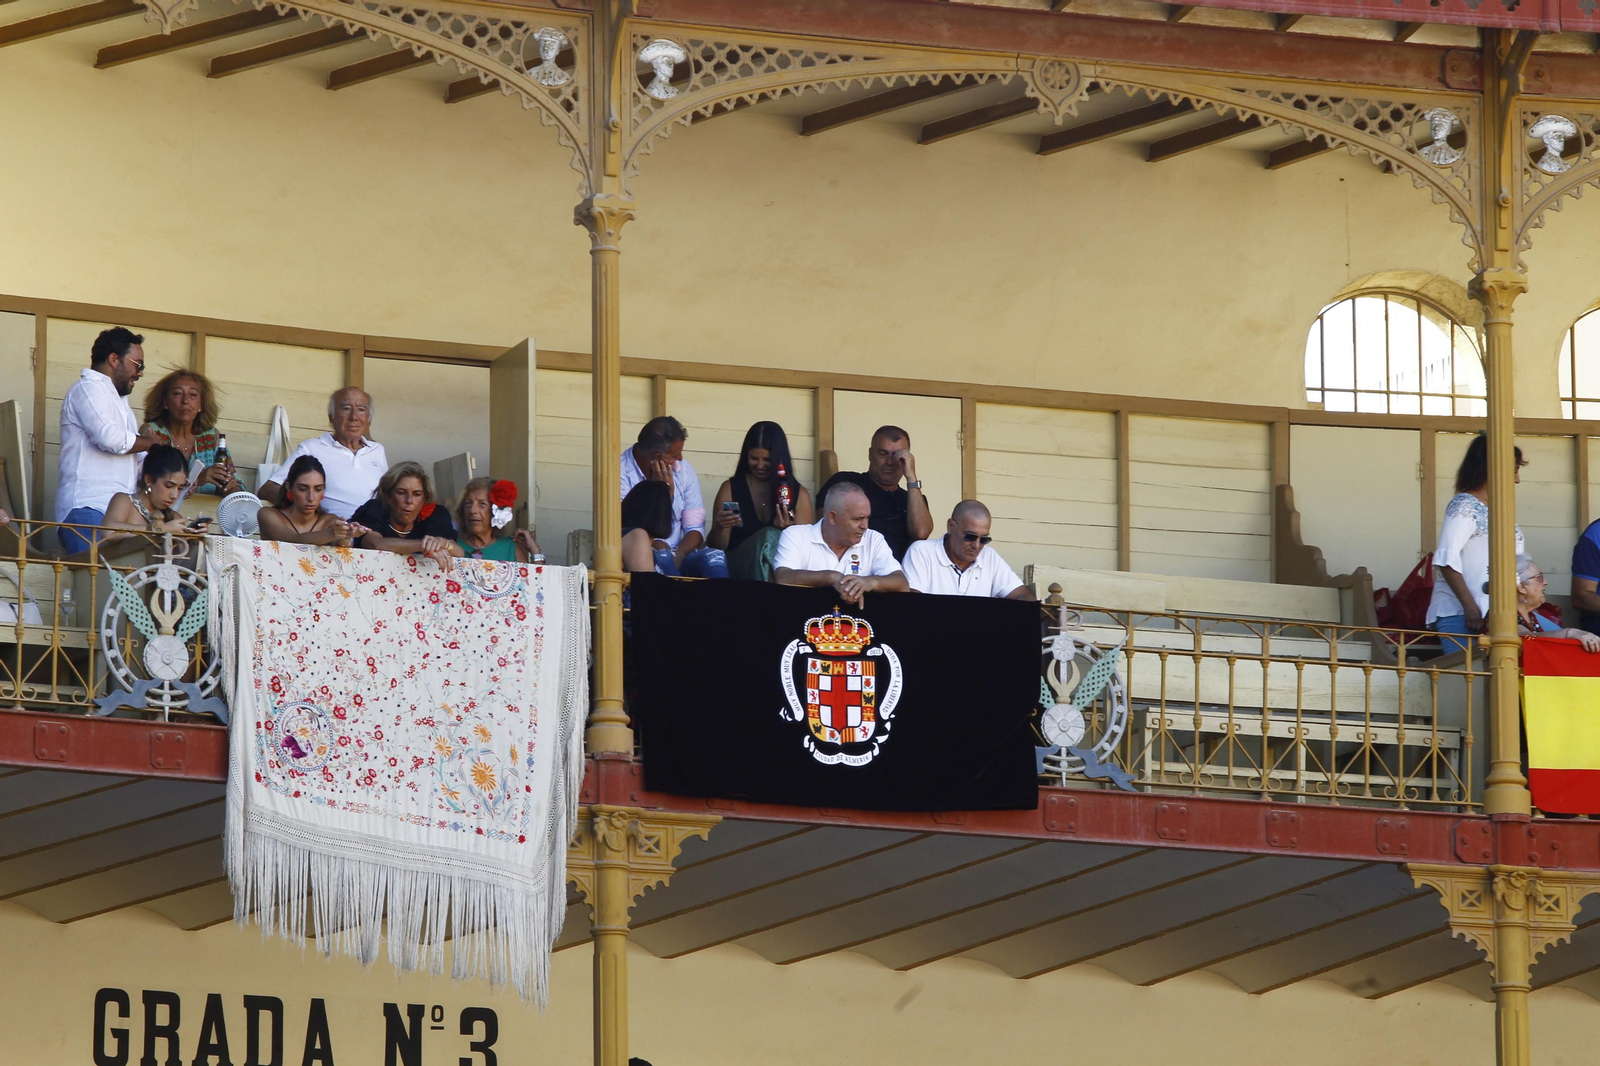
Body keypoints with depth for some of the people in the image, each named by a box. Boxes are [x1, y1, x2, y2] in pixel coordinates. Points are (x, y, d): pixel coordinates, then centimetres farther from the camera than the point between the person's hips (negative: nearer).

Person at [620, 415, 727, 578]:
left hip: (676, 557, 4)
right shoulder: (623, 473, -8)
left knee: (714, 556, -27)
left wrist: (679, 555, -16)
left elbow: (695, 528, 5)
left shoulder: (683, 470, 6)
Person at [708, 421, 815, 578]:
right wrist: (719, 528, -15)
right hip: (737, 565, 0)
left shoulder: (799, 494, 11)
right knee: (769, 536, -31)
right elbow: (716, 547, 8)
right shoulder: (730, 488, 9)